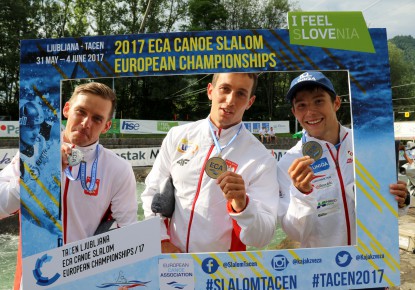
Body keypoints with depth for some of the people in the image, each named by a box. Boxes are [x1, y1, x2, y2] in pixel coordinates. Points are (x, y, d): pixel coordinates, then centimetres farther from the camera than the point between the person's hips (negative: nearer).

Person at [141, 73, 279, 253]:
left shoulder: (261, 159, -8)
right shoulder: (177, 136, 0)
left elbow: (262, 238, -10)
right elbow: (152, 192, 6)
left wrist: (242, 206, -27)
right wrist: (162, 241, -2)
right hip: (171, 257, 2)